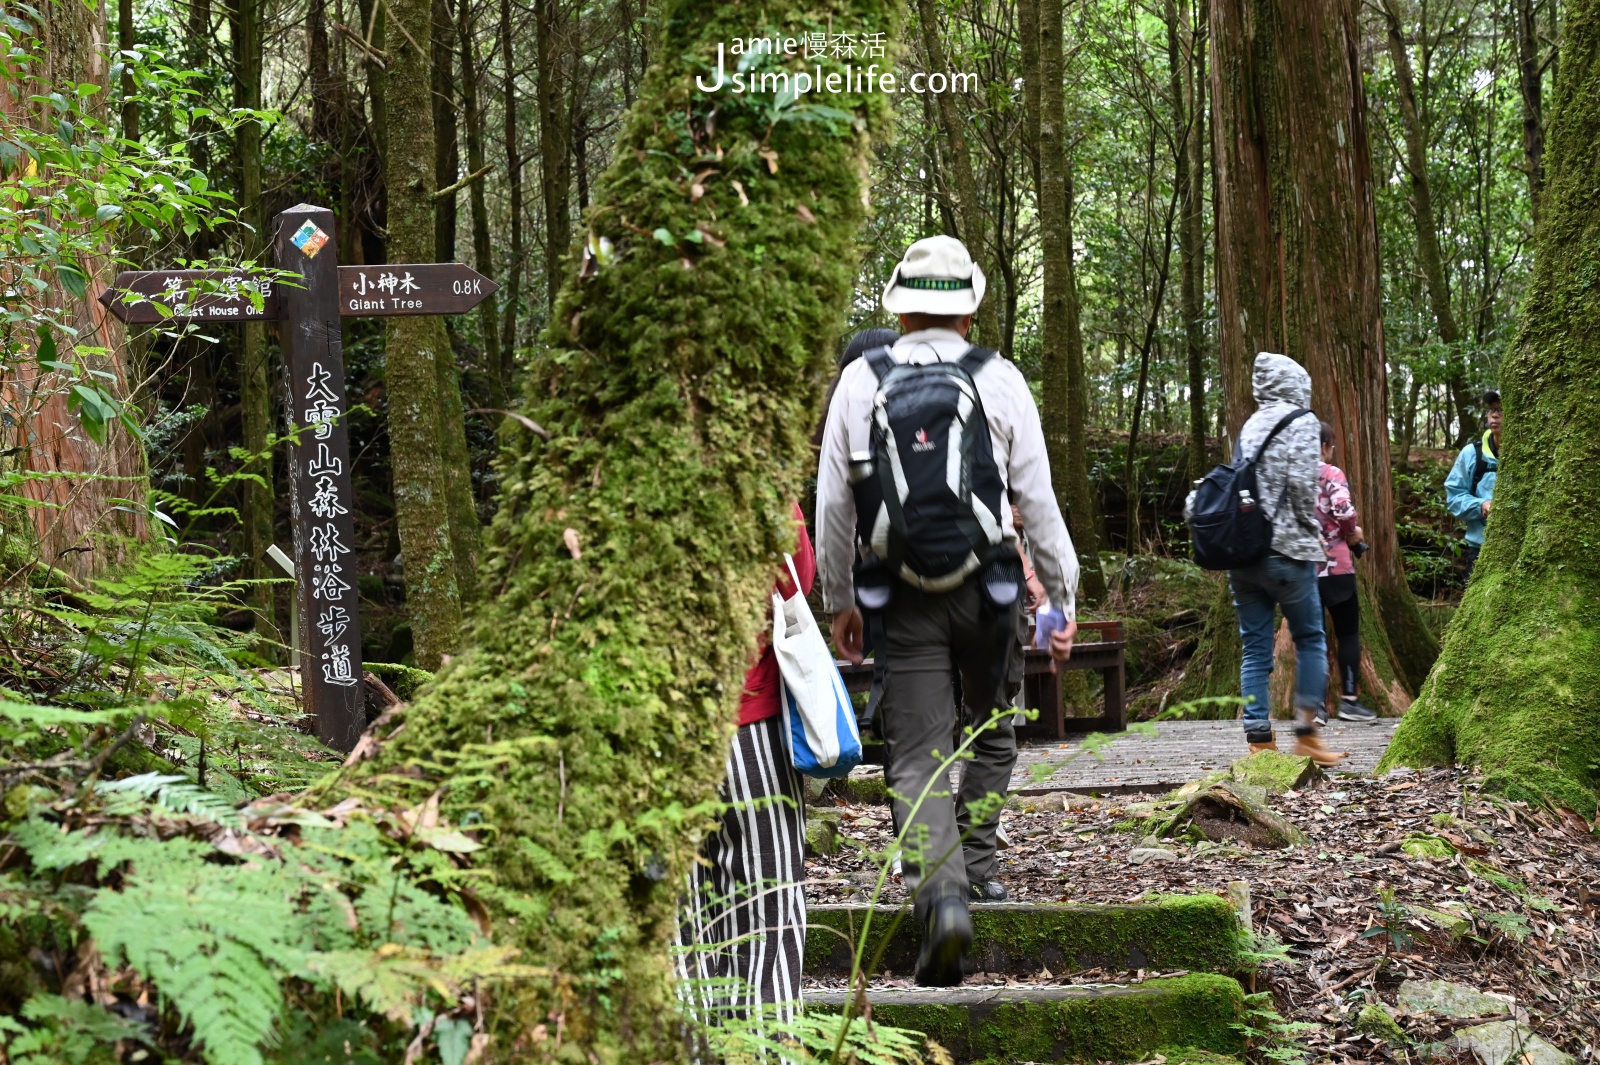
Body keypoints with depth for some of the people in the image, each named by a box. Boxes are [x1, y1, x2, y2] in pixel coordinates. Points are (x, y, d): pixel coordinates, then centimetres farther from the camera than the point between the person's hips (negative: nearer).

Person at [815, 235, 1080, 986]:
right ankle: (976, 865, 24)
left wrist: (838, 601, 14)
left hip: (899, 597, 0)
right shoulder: (999, 380, 0)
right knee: (992, 729, 23)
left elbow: (833, 506, 5)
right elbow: (1037, 500, 0)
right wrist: (1063, 598, 7)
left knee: (917, 755, 0)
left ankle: (940, 892, -17)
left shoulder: (860, 381, 2)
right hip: (986, 587, 0)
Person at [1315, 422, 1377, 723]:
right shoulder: (1331, 474, -8)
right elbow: (1344, 511, -21)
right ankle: (1349, 699, 8)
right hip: (1334, 566, -4)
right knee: (1348, 633, 9)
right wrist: (1353, 533, -3)